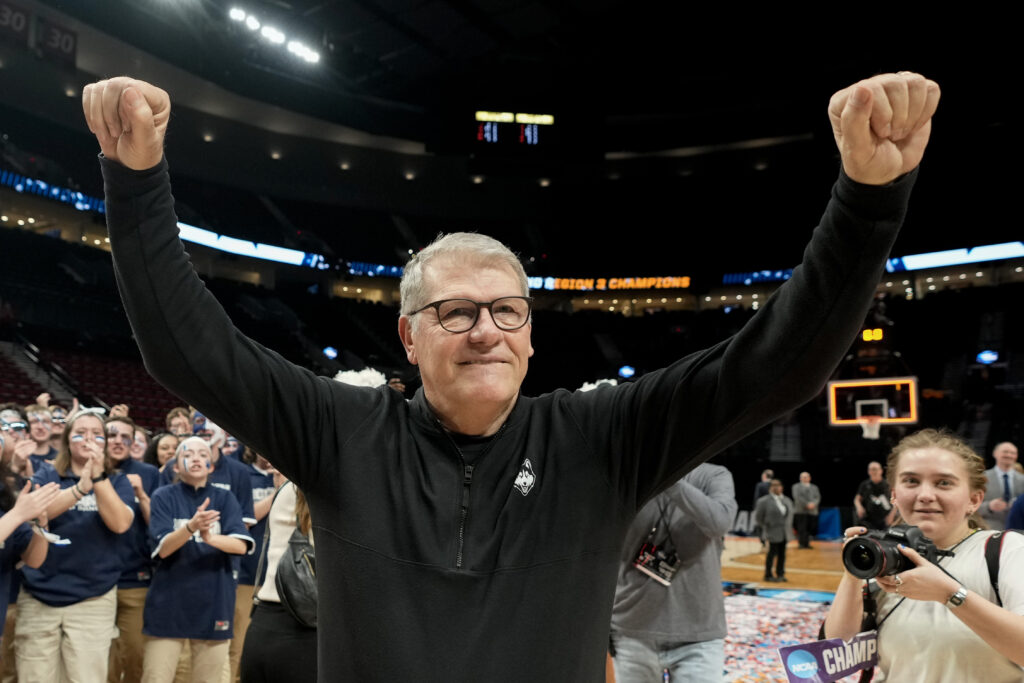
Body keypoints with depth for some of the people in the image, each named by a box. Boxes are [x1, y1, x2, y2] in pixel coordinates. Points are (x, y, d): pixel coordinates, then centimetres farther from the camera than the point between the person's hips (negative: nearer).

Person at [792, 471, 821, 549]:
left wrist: (814, 504, -11)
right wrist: (807, 504, -14)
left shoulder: (814, 487, 21)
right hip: (801, 511, -3)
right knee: (801, 528, -8)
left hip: (812, 511, 3)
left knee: (810, 529, -3)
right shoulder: (796, 486, 9)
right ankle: (801, 543, -5)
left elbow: (818, 497, 9)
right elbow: (797, 497, -4)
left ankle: (807, 543, 5)